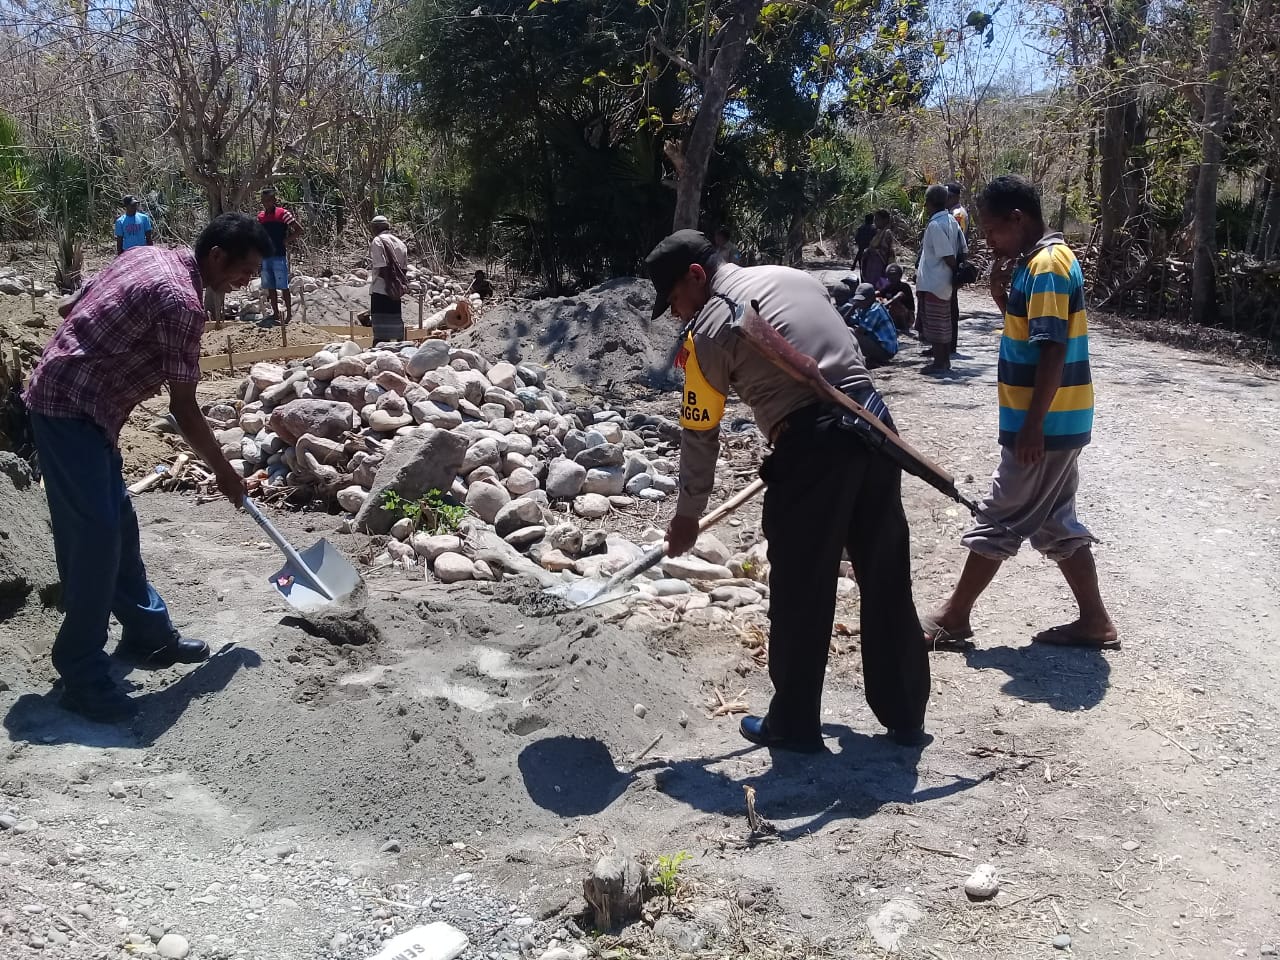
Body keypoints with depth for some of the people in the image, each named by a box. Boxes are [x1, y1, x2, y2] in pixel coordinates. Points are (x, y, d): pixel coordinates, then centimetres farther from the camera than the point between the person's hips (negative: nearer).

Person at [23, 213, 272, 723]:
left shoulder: (148, 256, 9)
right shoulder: (182, 302, -19)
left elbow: (70, 308, 18)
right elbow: (183, 407, -15)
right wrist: (224, 471, -3)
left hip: (76, 402, 10)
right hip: (71, 410, -10)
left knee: (118, 522, 15)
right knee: (96, 534, -9)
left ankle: (147, 633, 26)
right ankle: (82, 674, -2)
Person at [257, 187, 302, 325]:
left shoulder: (282, 213, -5)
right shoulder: (260, 215, 11)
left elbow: (299, 230, -6)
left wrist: (285, 240, -8)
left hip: (279, 255, -6)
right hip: (265, 256, 6)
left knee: (283, 287, -5)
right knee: (271, 287, 9)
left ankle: (289, 315, 1)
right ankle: (276, 314, 16)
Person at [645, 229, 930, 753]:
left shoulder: (708, 329, -2)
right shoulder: (793, 276, 18)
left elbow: (699, 433, 2)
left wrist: (687, 515, 13)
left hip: (813, 446, -7)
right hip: (873, 421, 7)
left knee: (800, 594, 7)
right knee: (887, 580, 16)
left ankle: (794, 725, 20)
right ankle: (905, 713, 29)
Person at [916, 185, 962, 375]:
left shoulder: (934, 225, -18)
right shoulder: (951, 221, 9)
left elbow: (947, 256, -21)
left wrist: (956, 273, -7)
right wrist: (958, 274, 14)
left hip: (933, 283, -9)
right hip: (944, 282, 9)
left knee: (935, 324, -2)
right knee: (943, 323, 15)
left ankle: (939, 363, 3)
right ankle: (945, 359, 23)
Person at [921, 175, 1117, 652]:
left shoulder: (1045, 265, -18)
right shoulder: (1044, 260, 13)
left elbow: (1054, 350, -24)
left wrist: (1032, 426, -23)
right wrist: (1005, 298, 8)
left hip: (1046, 425, -10)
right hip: (1059, 423, 10)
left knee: (998, 521, 0)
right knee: (1056, 523, 15)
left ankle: (953, 616, 12)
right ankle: (1094, 621, 22)